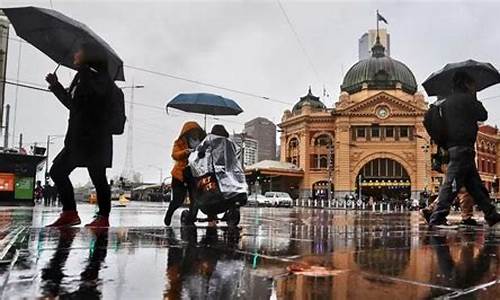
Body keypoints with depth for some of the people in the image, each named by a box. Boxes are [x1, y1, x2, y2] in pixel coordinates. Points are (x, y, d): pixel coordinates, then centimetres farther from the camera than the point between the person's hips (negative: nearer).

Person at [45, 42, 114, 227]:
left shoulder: (99, 77, -4)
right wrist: (55, 85, 31)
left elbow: (95, 93, -27)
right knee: (57, 171, 9)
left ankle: (103, 218, 2)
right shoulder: (82, 78, 22)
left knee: (97, 178, -6)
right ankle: (69, 213, 12)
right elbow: (72, 104, 29)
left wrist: (82, 67, -20)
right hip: (78, 138, 10)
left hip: (94, 138, -10)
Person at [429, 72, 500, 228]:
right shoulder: (466, 99, -6)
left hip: (453, 148, 10)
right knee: (452, 183, -11)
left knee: (475, 184, 13)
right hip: (463, 147, -9)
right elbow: (483, 115, 3)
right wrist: (475, 99, 15)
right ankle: (437, 218, -13)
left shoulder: (447, 102, 18)